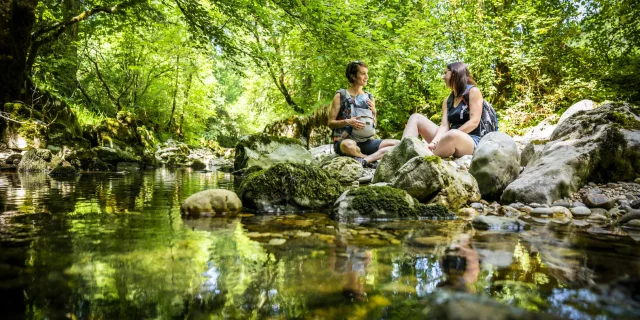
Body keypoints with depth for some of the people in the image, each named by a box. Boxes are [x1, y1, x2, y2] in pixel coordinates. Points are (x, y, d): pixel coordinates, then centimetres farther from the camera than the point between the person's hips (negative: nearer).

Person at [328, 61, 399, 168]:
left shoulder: (369, 97, 13)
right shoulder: (340, 96, 0)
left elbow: (374, 126, 17)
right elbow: (331, 123, -1)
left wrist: (373, 113, -2)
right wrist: (347, 122, -19)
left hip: (364, 142, 5)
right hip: (343, 141, -5)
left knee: (397, 144, -16)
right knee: (349, 145, -41)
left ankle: (364, 160, -28)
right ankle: (374, 159, -17)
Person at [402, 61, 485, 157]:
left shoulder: (473, 91, 1)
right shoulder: (447, 101, 17)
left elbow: (474, 122, -11)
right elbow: (444, 126, 2)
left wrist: (451, 136, -19)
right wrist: (434, 142, -19)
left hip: (472, 141, -6)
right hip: (452, 140, 7)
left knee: (452, 135, -42)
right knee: (416, 118, -1)